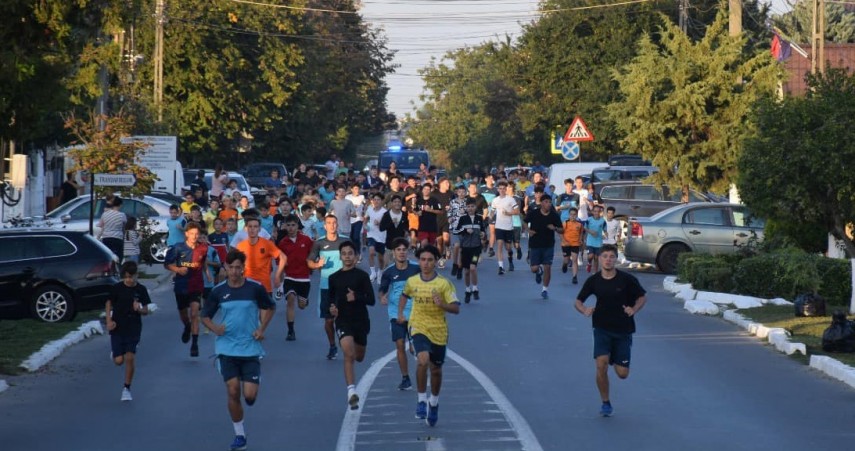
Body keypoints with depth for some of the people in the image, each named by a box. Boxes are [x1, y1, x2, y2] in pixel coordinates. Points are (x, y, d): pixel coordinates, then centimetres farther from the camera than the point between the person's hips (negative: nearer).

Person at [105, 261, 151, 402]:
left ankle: (127, 388, 3)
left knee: (130, 357, -10)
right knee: (119, 361, -2)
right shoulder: (117, 288, -5)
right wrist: (109, 320, -7)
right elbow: (109, 304, 6)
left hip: (134, 328, 0)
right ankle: (115, 353, 37)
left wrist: (139, 309, -18)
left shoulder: (141, 289, -2)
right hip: (117, 328, 0)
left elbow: (146, 310, 5)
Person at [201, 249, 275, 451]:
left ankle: (249, 383, 33)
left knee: (250, 395, -6)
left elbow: (269, 308, 13)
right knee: (233, 391, -5)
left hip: (250, 349, -1)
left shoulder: (255, 288, -4)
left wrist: (262, 328, -2)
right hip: (227, 349, 1)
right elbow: (205, 316, 9)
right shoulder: (218, 291, -1)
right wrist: (214, 328, -13)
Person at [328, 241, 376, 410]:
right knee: (348, 354, -21)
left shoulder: (362, 276, -3)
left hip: (361, 321, 1)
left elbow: (371, 300, -8)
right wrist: (332, 308, -2)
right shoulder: (334, 278, 4)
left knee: (359, 357, 14)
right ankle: (351, 392, -26)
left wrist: (356, 297, -25)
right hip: (343, 321, -1)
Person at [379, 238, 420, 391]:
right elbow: (383, 290, 5)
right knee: (400, 345, -3)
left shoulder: (416, 269, -4)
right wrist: (382, 297, -16)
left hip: (414, 313, -1)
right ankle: (405, 378, 8)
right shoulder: (389, 272, -1)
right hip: (396, 314, 1)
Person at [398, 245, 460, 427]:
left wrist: (442, 304, -26)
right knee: (423, 360, -26)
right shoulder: (412, 282, 1)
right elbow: (404, 295, 24)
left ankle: (434, 403, 37)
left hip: (439, 331, 0)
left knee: (436, 369, 12)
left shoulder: (444, 284, -8)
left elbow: (456, 308, -9)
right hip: (419, 328, 0)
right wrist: (400, 313, 12)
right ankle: (422, 400, -12)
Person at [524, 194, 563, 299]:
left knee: (547, 267, -5)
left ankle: (545, 289, 11)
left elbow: (561, 230, 1)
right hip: (535, 245, 0)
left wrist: (555, 228, -21)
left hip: (548, 246, 0)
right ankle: (539, 271, 36)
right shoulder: (533, 214, -8)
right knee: (534, 269, -2)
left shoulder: (554, 216, -5)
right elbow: (524, 222, 8)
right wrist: (529, 230, -10)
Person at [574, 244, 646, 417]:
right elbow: (578, 301, 7)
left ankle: (617, 360, 39)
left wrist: (634, 309, -15)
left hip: (623, 330, 0)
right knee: (601, 365, -18)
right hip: (602, 329, 0)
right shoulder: (593, 280, -3)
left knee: (622, 374, 0)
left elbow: (642, 297, 4)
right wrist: (585, 310, -15)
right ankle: (605, 403, 1)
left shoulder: (627, 279, -8)